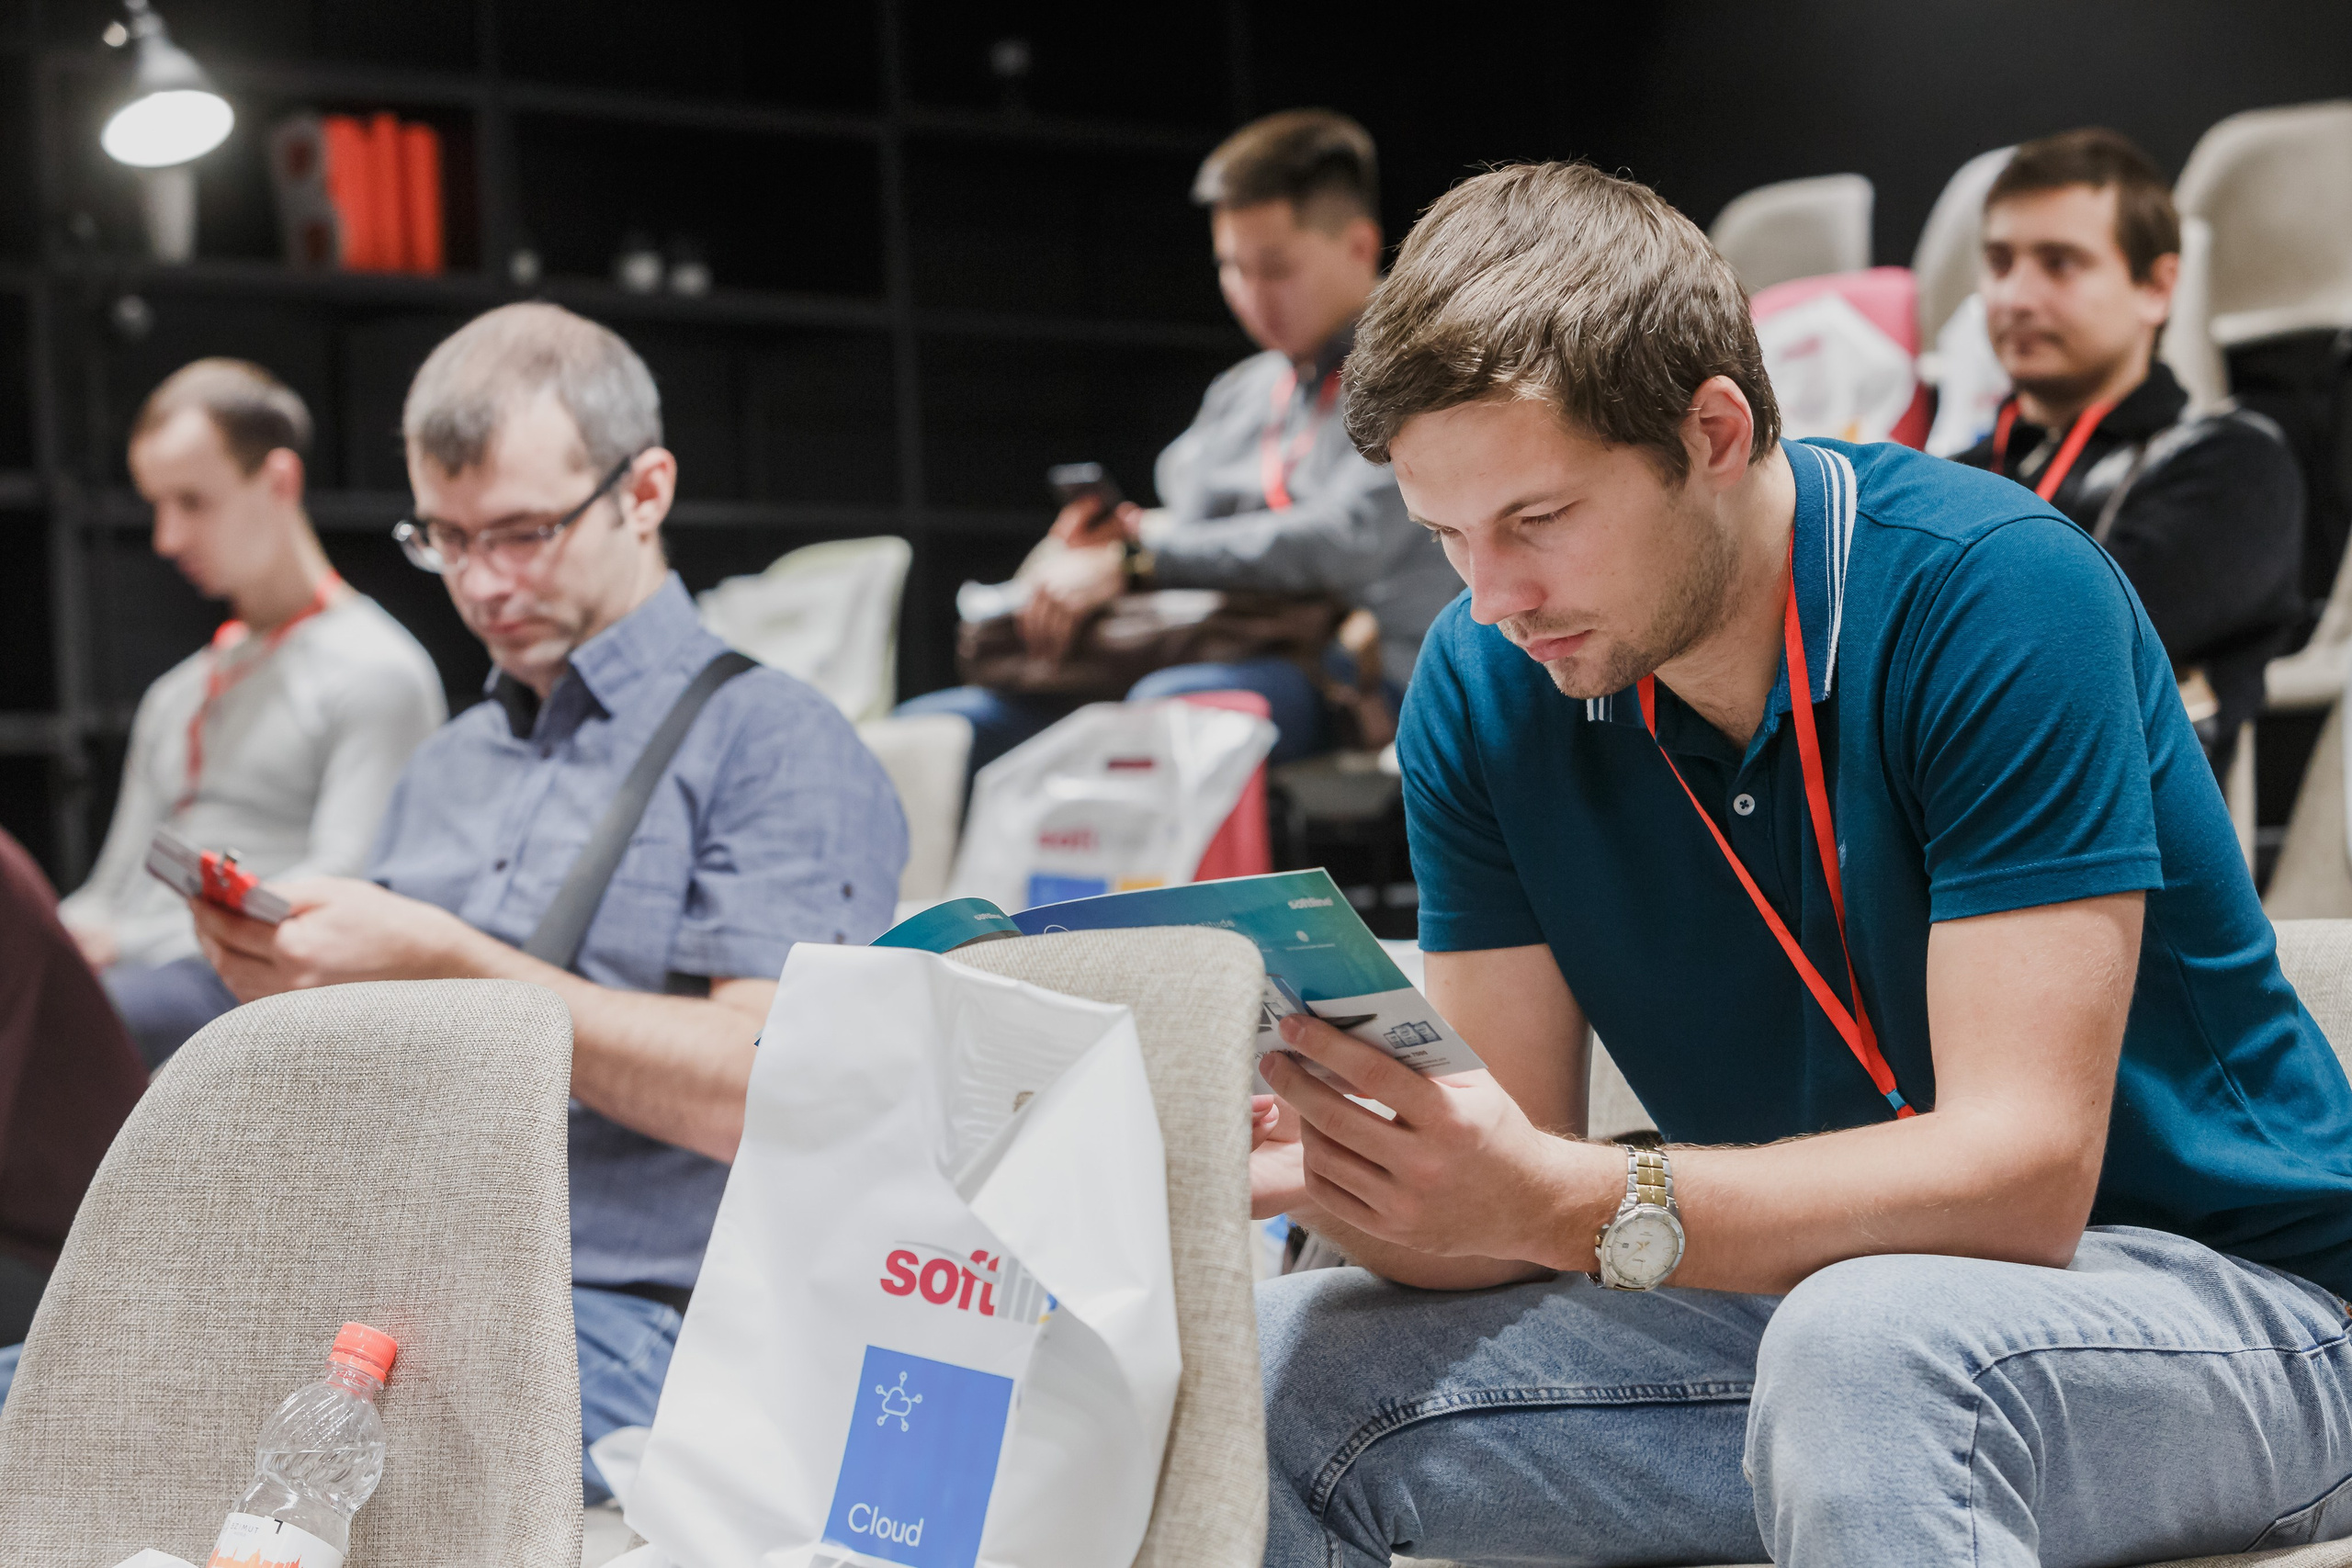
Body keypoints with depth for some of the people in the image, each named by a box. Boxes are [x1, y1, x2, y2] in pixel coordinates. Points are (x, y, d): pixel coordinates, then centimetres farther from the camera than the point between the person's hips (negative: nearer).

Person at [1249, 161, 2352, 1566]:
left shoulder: (1992, 594, -20)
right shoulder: (1485, 687, -3)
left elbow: (2021, 1168, -27)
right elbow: (1504, 1202, -4)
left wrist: (1578, 1204, -38)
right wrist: (1329, 1169, -27)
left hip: (2221, 1294, -5)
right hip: (1794, 1307, 5)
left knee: (1867, 1346, -38)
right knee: (1267, 1370, -10)